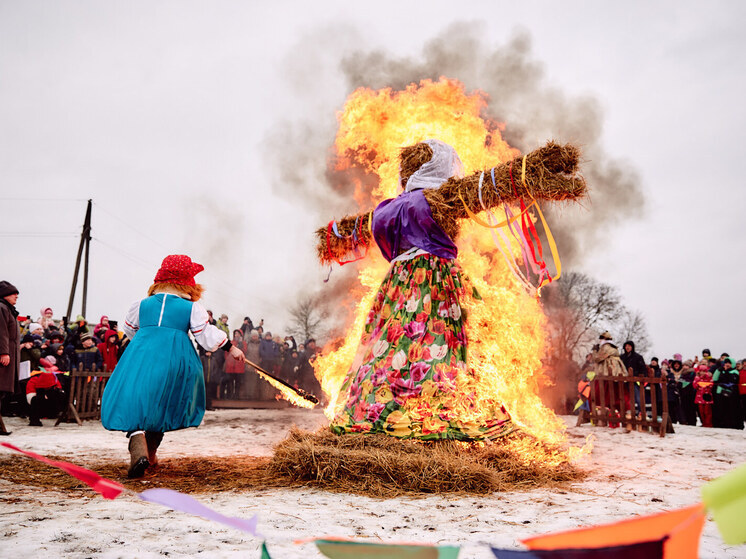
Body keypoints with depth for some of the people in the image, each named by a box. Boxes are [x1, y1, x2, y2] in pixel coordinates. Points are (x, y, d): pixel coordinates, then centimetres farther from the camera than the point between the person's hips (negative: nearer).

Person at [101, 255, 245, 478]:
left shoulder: (141, 305, 13)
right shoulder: (192, 308, 4)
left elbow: (129, 329, 28)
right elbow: (208, 336, 2)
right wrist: (230, 347, 15)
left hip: (141, 357, 0)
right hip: (176, 360, 0)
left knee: (132, 404, 3)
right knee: (163, 405, 19)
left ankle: (138, 449, -22)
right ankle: (150, 453, 26)